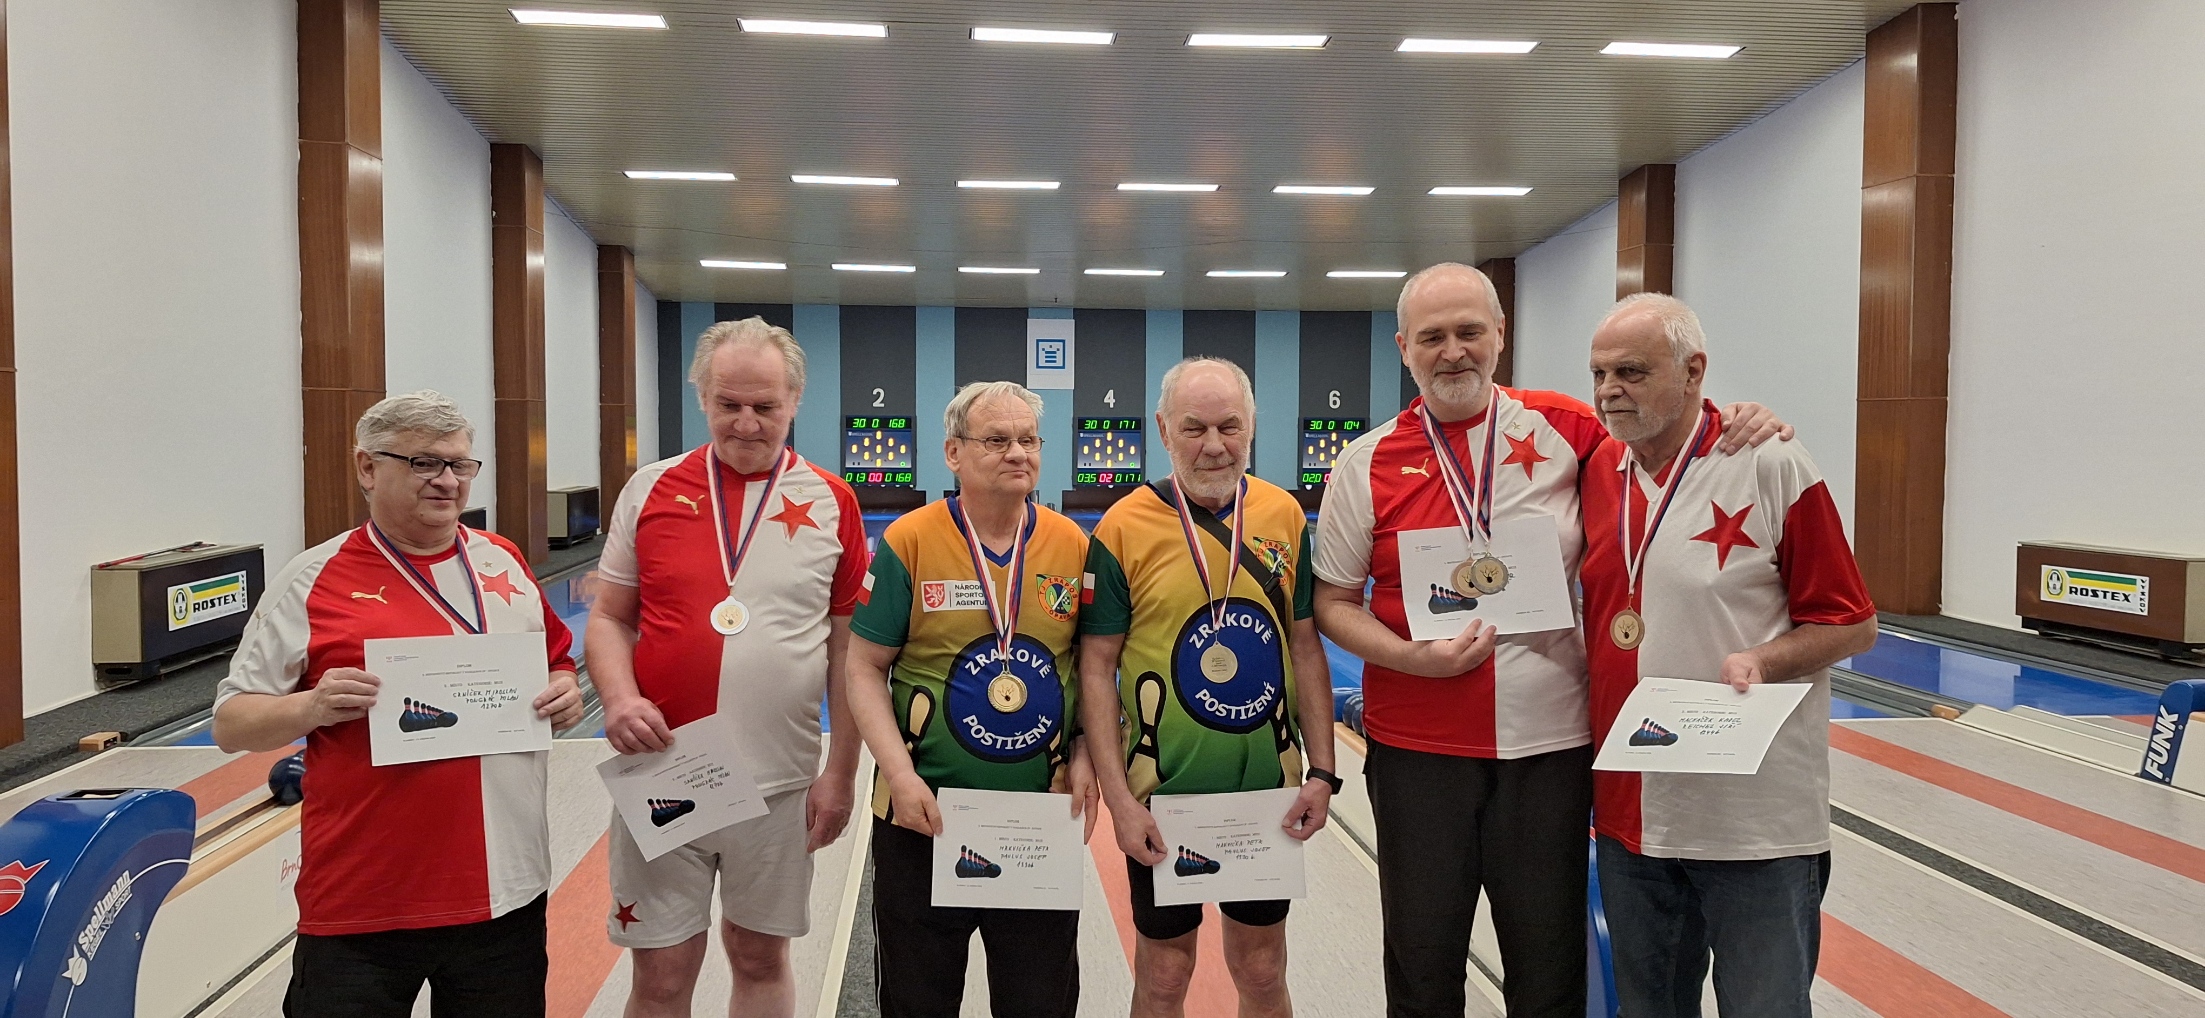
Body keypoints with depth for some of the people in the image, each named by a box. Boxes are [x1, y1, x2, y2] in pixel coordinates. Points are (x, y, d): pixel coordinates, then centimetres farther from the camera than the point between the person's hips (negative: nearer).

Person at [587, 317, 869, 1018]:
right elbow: (610, 618, 6)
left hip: (778, 786, 0)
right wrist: (619, 697, -13)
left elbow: (848, 650, 1)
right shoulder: (651, 490, 1)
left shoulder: (831, 503, -2)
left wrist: (841, 775, -1)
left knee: (761, 959, 16)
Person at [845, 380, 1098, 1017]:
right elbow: (865, 669, -5)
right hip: (924, 820, -2)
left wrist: (1086, 757, -4)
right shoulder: (908, 542, -8)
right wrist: (899, 774, -14)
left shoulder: (1074, 546, -1)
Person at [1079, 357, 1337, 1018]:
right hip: (1163, 795, -2)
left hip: (1270, 790, 3)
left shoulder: (1285, 516, 0)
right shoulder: (1123, 528, -10)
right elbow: (1096, 667, -8)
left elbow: (1306, 647, 6)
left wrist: (1321, 771, 1)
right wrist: (1118, 798, -12)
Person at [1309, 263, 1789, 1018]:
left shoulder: (1563, 429, 0)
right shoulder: (1368, 464, -2)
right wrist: (1411, 657, -14)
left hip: (1552, 743, 1)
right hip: (1416, 750, 0)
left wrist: (1729, 427, -6)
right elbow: (1334, 603, 2)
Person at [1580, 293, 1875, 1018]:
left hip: (1755, 823, -5)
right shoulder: (1596, 473, 5)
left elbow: (1852, 625, -7)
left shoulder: (1773, 466, -9)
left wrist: (1760, 663, -22)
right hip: (1627, 813, 5)